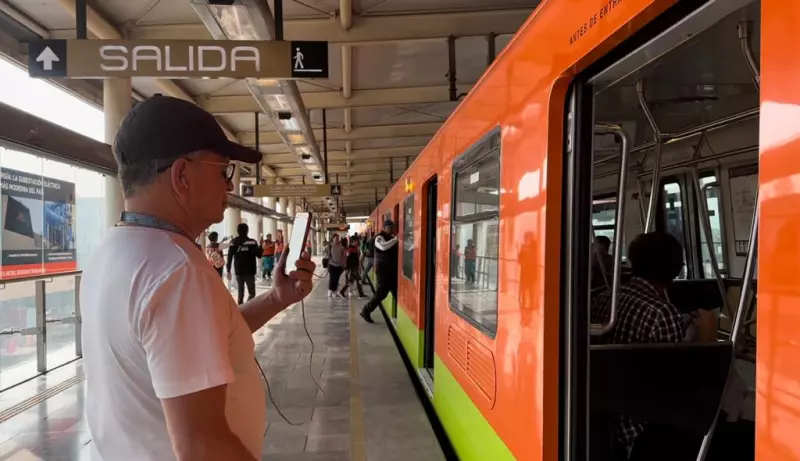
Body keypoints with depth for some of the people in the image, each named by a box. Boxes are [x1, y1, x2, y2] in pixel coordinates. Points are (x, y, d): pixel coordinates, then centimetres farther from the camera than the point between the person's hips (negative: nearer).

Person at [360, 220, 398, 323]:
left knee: (397, 292, 6)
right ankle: (366, 311, 6)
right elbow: (384, 246, -31)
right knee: (382, 292, -7)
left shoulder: (392, 238, 16)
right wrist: (396, 238, -31)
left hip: (393, 269, 8)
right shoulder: (379, 237, -9)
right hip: (383, 269, -7)